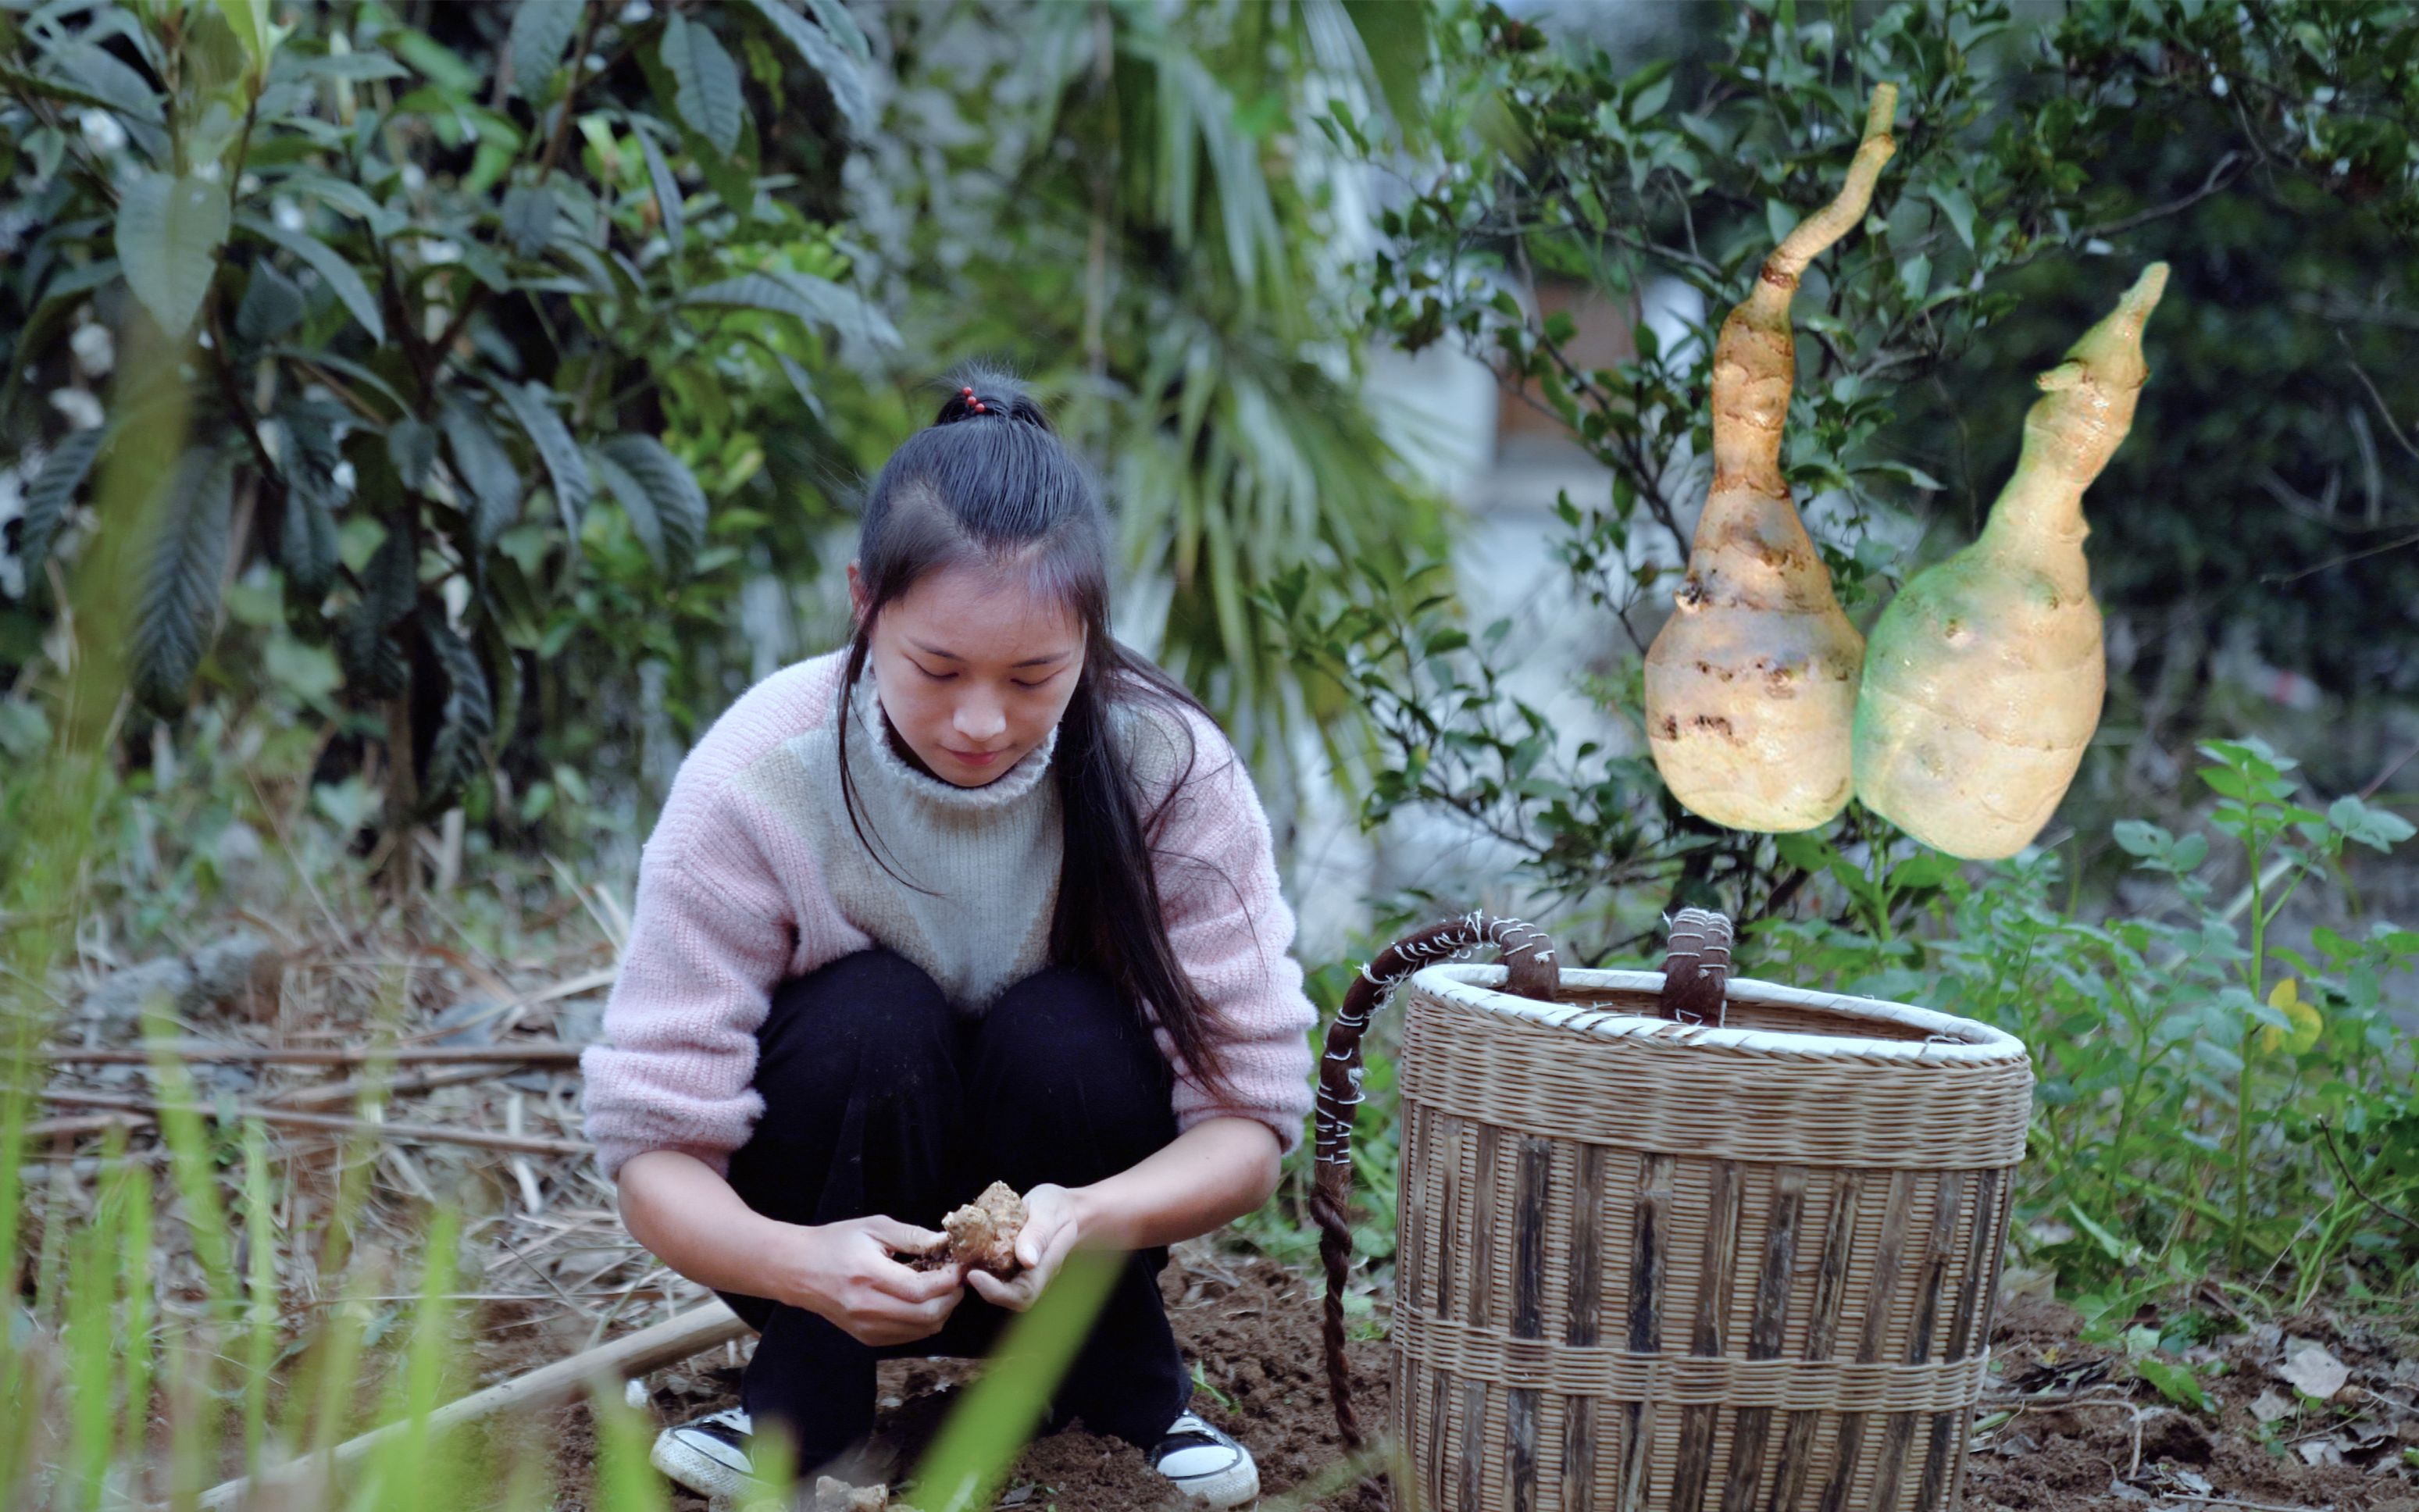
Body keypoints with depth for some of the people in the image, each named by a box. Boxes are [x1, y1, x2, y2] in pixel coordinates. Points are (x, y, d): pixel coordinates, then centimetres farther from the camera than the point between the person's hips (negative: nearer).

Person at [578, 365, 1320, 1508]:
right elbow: (654, 1145, -22)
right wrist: (801, 1263, -45)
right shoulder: (756, 781, -23)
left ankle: (1124, 1391, -2)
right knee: (872, 1019, -30)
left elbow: (1253, 1117, -18)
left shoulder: (1170, 770, -20)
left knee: (1065, 1031, -28)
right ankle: (805, 1400, -8)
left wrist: (1093, 1220, -41)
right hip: (850, 1232, -1)